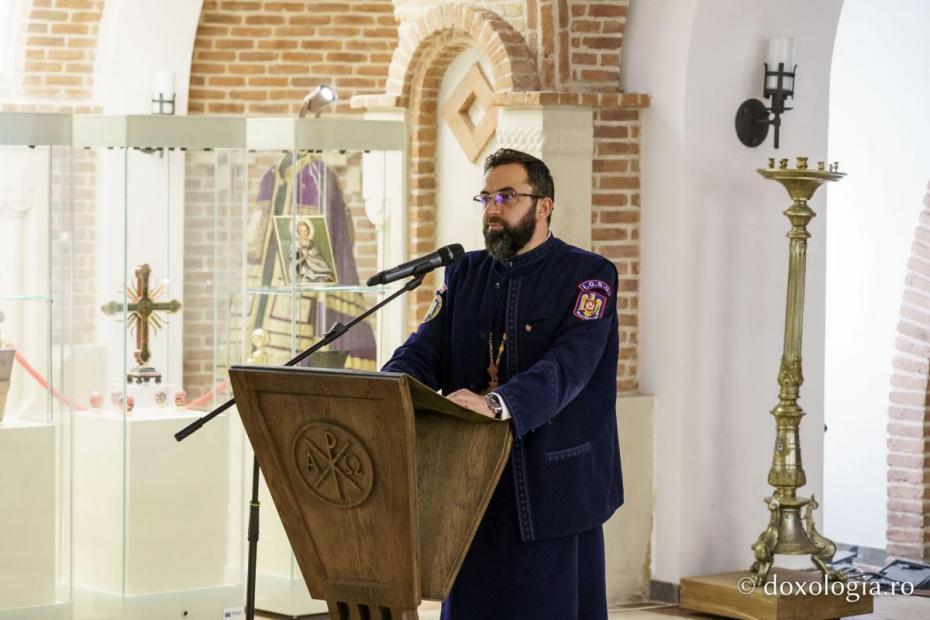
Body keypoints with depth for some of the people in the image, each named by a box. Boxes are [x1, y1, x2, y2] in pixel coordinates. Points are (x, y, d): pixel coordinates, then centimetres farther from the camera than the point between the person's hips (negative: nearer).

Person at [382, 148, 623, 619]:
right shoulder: (465, 273, 12)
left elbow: (569, 367, -20)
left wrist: (497, 404, -38)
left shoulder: (588, 276, -5)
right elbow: (424, 351, 3)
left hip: (555, 487, -4)